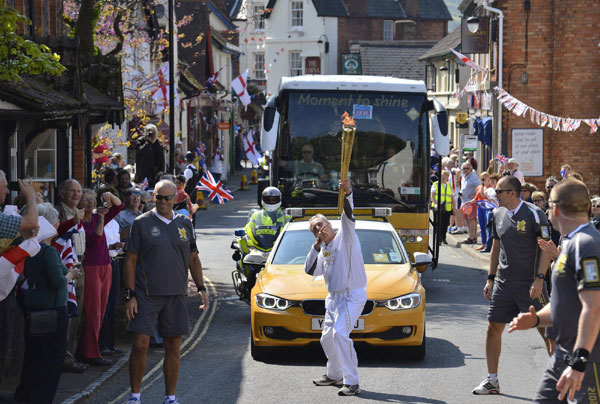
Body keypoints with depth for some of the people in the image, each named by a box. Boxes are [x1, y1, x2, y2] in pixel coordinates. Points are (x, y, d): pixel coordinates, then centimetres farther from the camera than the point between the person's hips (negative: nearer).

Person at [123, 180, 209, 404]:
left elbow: (193, 259, 18)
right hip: (146, 294, -3)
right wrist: (130, 295, -7)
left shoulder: (184, 224, 10)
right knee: (140, 344, -8)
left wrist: (201, 287, 8)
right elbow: (130, 260, -2)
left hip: (176, 295, 3)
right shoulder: (142, 223, -1)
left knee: (173, 346, 5)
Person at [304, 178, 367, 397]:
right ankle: (334, 375, 35)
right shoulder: (324, 251, 18)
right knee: (328, 338, 14)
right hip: (333, 297, 9)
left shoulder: (344, 237, -4)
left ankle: (351, 382, -23)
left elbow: (348, 215, -21)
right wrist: (317, 245, 9)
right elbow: (310, 270, 15)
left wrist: (347, 194, -40)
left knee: (340, 333, -23)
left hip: (353, 295, -9)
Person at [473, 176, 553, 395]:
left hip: (529, 283, -6)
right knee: (493, 327, 4)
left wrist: (539, 279, -19)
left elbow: (546, 248, -12)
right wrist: (490, 278, 16)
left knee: (545, 329, -2)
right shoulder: (498, 214, 9)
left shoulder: (533, 214, -11)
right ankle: (492, 380, 13)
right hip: (503, 283, 6)